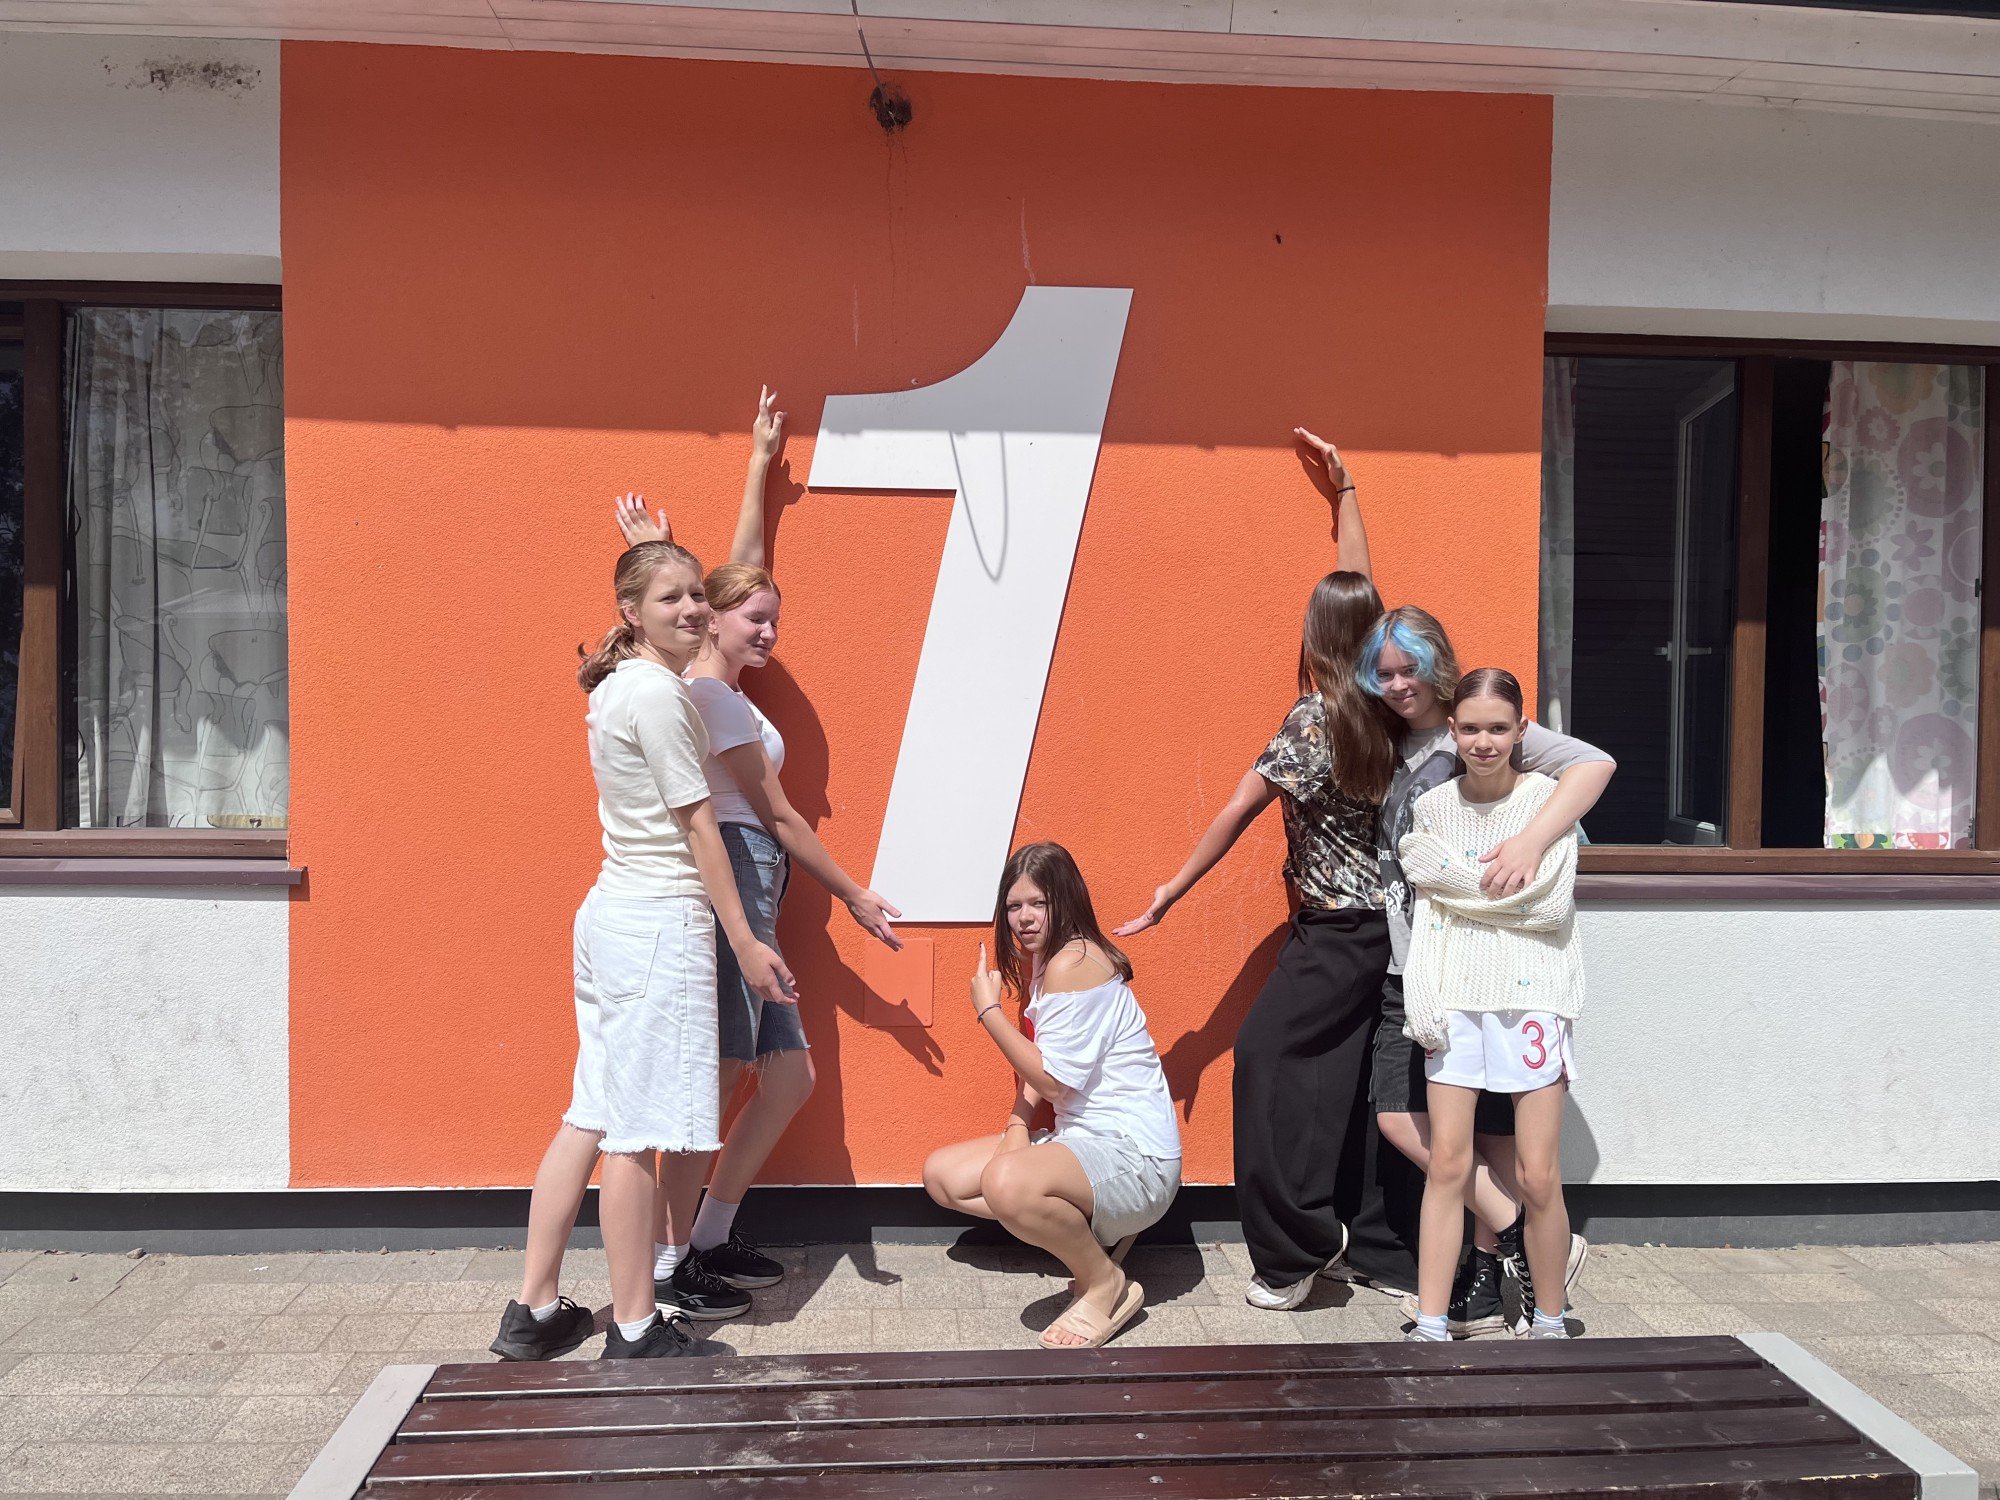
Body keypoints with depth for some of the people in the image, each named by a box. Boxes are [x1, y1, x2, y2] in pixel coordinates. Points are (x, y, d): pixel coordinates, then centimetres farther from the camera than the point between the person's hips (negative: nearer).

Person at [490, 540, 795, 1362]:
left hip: (611, 914, 10)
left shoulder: (618, 686, 12)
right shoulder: (660, 694, -14)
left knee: (592, 1118, 15)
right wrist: (745, 942, -10)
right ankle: (635, 1329, 12)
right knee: (638, 1129, 0)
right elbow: (699, 828, -13)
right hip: (660, 924, -10)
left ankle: (534, 1310, 24)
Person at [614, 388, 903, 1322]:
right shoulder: (710, 694, -11)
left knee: (787, 1078, 11)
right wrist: (855, 896, -4)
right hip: (727, 886, -10)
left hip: (747, 899, 10)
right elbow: (778, 817, -10)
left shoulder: (718, 683, 14)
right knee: (714, 1082, -3)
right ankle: (671, 1264, 10)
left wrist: (760, 464, 30)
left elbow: (737, 566, 24)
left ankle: (711, 1239, 22)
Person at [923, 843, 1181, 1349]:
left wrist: (989, 1010, -12)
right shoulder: (1044, 959, 13)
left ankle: (1106, 1283, -9)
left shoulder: (1074, 962, -19)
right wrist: (1017, 1123, -3)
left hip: (1133, 1155, -11)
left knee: (1006, 1183, -37)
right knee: (942, 1175, 8)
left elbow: (1055, 1080, -20)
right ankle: (1094, 1231, 8)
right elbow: (1041, 1061, 14)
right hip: (1083, 1140, 11)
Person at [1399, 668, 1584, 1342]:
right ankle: (1430, 1326, 12)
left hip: (1531, 996, -2)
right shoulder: (1432, 807, 7)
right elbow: (1425, 914, 5)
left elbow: (1553, 906, -12)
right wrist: (1423, 1006, -6)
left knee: (1538, 1178, 1)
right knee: (1448, 1166, 3)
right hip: (1456, 997, 2)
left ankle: (1549, 1323, 22)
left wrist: (1460, 880, -8)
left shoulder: (1550, 797, -1)